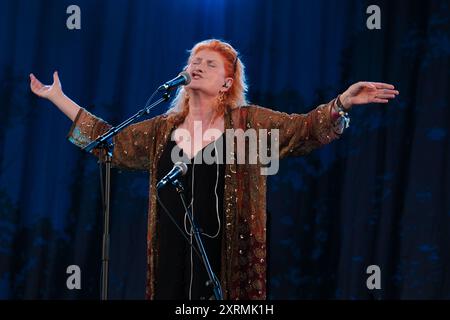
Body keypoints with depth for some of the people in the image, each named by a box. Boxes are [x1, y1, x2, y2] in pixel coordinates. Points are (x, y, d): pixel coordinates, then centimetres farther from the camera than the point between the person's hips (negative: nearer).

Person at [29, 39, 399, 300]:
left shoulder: (248, 123, 3)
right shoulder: (164, 128, 13)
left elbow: (306, 129, -3)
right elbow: (110, 141, 20)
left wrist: (343, 101, -20)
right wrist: (59, 98, 20)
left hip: (225, 254, -3)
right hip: (173, 252, 3)